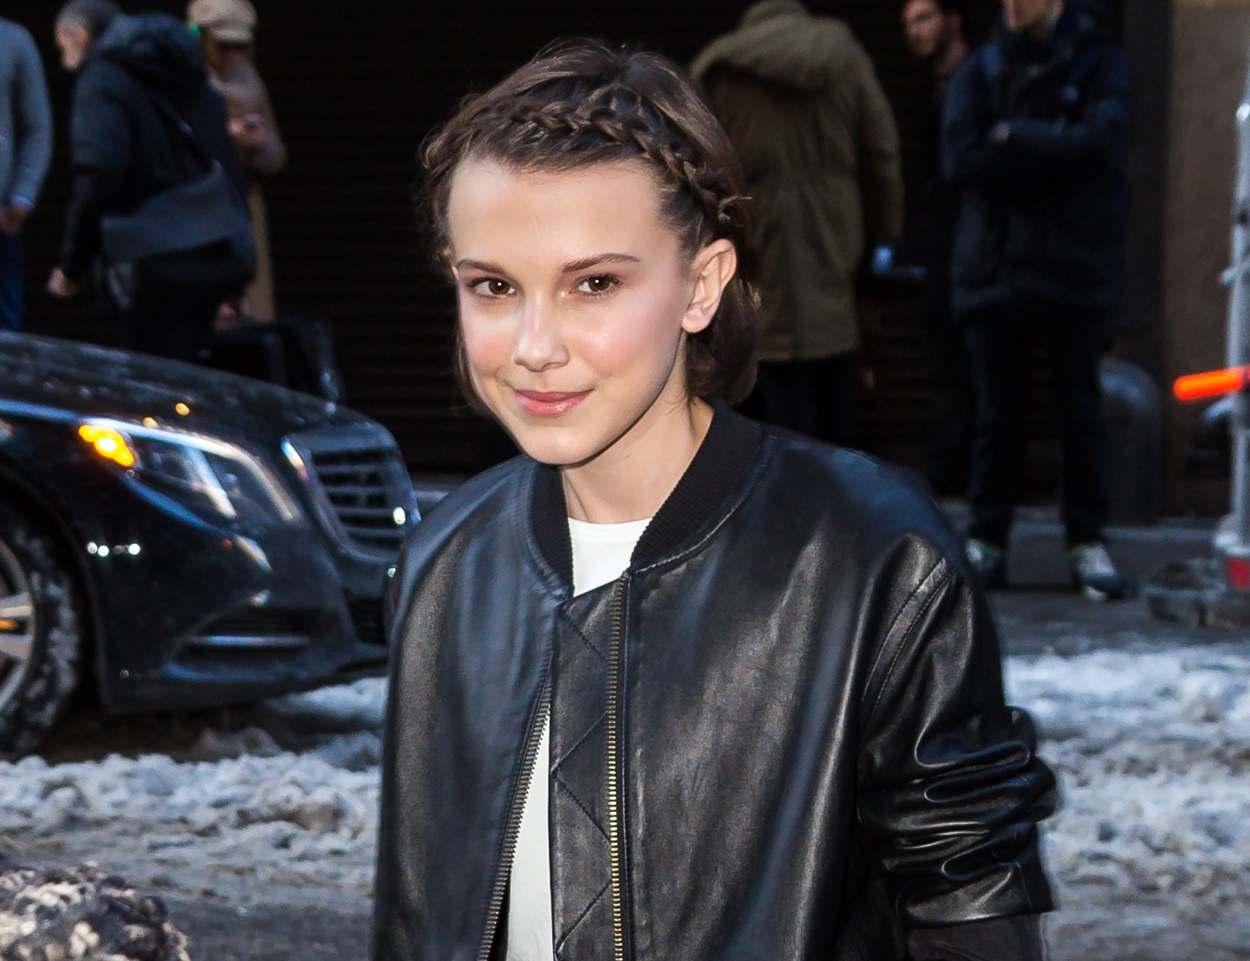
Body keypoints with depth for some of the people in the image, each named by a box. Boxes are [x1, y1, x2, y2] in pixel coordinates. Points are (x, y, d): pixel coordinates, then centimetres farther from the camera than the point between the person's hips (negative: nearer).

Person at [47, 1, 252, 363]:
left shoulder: (103, 79, -5)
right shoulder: (190, 79, 20)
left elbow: (98, 174, -18)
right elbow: (229, 173, 20)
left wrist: (73, 265, -11)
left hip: (155, 267, -8)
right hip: (211, 262, 8)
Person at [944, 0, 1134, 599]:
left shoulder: (1098, 65, 4)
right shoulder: (979, 71, 9)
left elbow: (1101, 144, -14)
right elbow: (961, 159, -6)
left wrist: (1012, 137, -9)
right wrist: (1054, 151, -10)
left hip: (1075, 271, -2)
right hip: (994, 268, 2)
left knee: (1080, 410, 0)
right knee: (996, 411, 4)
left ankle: (1088, 545, 5)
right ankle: (985, 543, 9)